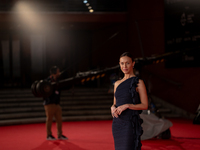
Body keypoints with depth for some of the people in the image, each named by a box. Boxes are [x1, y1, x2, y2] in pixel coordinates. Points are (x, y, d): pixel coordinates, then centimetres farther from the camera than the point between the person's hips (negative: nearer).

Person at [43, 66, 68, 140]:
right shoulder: (48, 81, -9)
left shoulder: (57, 81, 15)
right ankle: (49, 135, 6)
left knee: (59, 119, 7)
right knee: (49, 119, -1)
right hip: (49, 103, -8)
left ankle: (60, 135, 14)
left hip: (57, 103, 8)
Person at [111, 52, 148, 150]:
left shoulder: (139, 82, -4)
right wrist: (113, 108, -6)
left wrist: (127, 106, -19)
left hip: (130, 124, -6)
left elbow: (145, 105, -7)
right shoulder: (117, 84, 13)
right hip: (117, 123, 6)